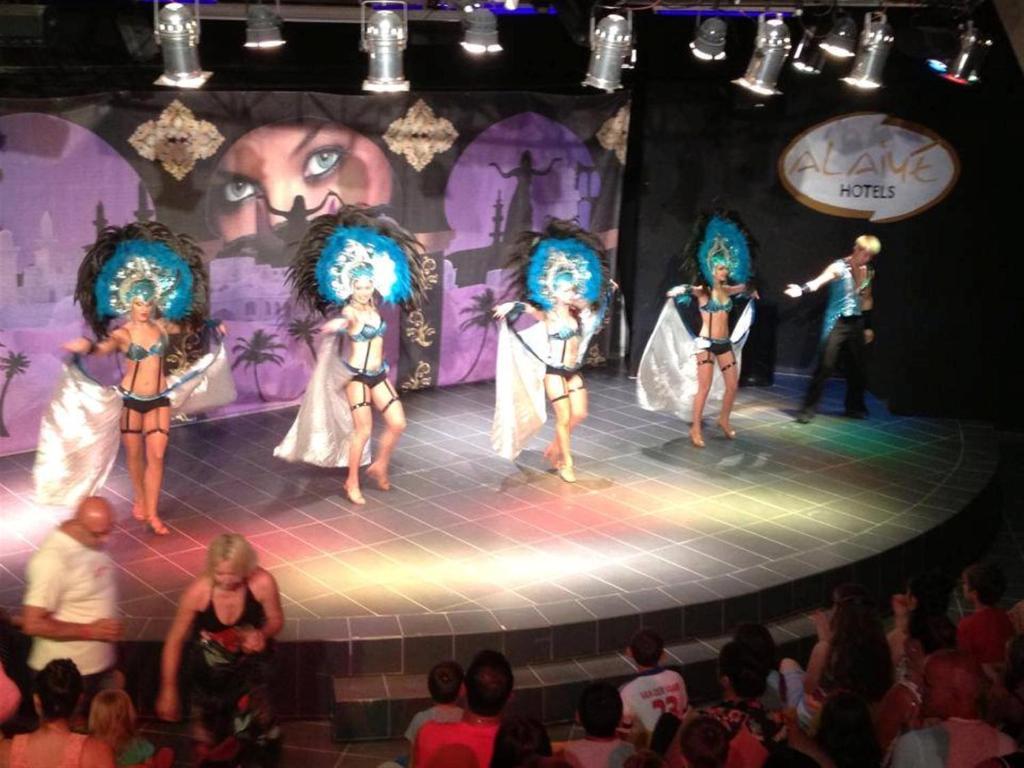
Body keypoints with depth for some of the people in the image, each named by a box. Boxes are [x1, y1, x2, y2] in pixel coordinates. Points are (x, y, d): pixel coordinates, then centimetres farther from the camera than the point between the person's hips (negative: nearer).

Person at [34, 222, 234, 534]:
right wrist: (86, 347, -56)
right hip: (130, 399, -2)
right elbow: (104, 348, -35)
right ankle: (139, 499, 37)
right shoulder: (123, 334, -13)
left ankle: (152, 513, 3)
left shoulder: (162, 326, 1)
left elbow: (188, 328, 24)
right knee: (134, 454, 12)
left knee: (156, 455, -3)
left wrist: (210, 325, 19)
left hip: (159, 399, 2)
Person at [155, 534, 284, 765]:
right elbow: (175, 640, -17)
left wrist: (263, 634, -33)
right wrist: (168, 690, -12)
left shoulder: (262, 583, -29)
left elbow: (276, 620, -9)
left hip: (250, 660, 0)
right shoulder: (198, 591, -30)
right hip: (210, 670, 0)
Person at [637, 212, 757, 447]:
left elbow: (743, 286, 30)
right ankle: (696, 429, 3)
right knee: (704, 388, -7)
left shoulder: (728, 291, 8)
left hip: (725, 343, 6)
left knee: (732, 386, 9)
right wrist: (681, 291, -42)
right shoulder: (703, 291, -9)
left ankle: (724, 420, 31)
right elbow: (684, 291, -24)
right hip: (706, 343, -6)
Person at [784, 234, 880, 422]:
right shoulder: (838, 268, -11)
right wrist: (802, 290, -49)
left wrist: (868, 327, 18)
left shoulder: (868, 272, 7)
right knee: (825, 366, -9)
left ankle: (855, 407, 26)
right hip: (837, 323, -6)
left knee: (857, 367, 11)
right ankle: (808, 408, -4)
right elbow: (819, 281, -29)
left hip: (856, 324, 6)